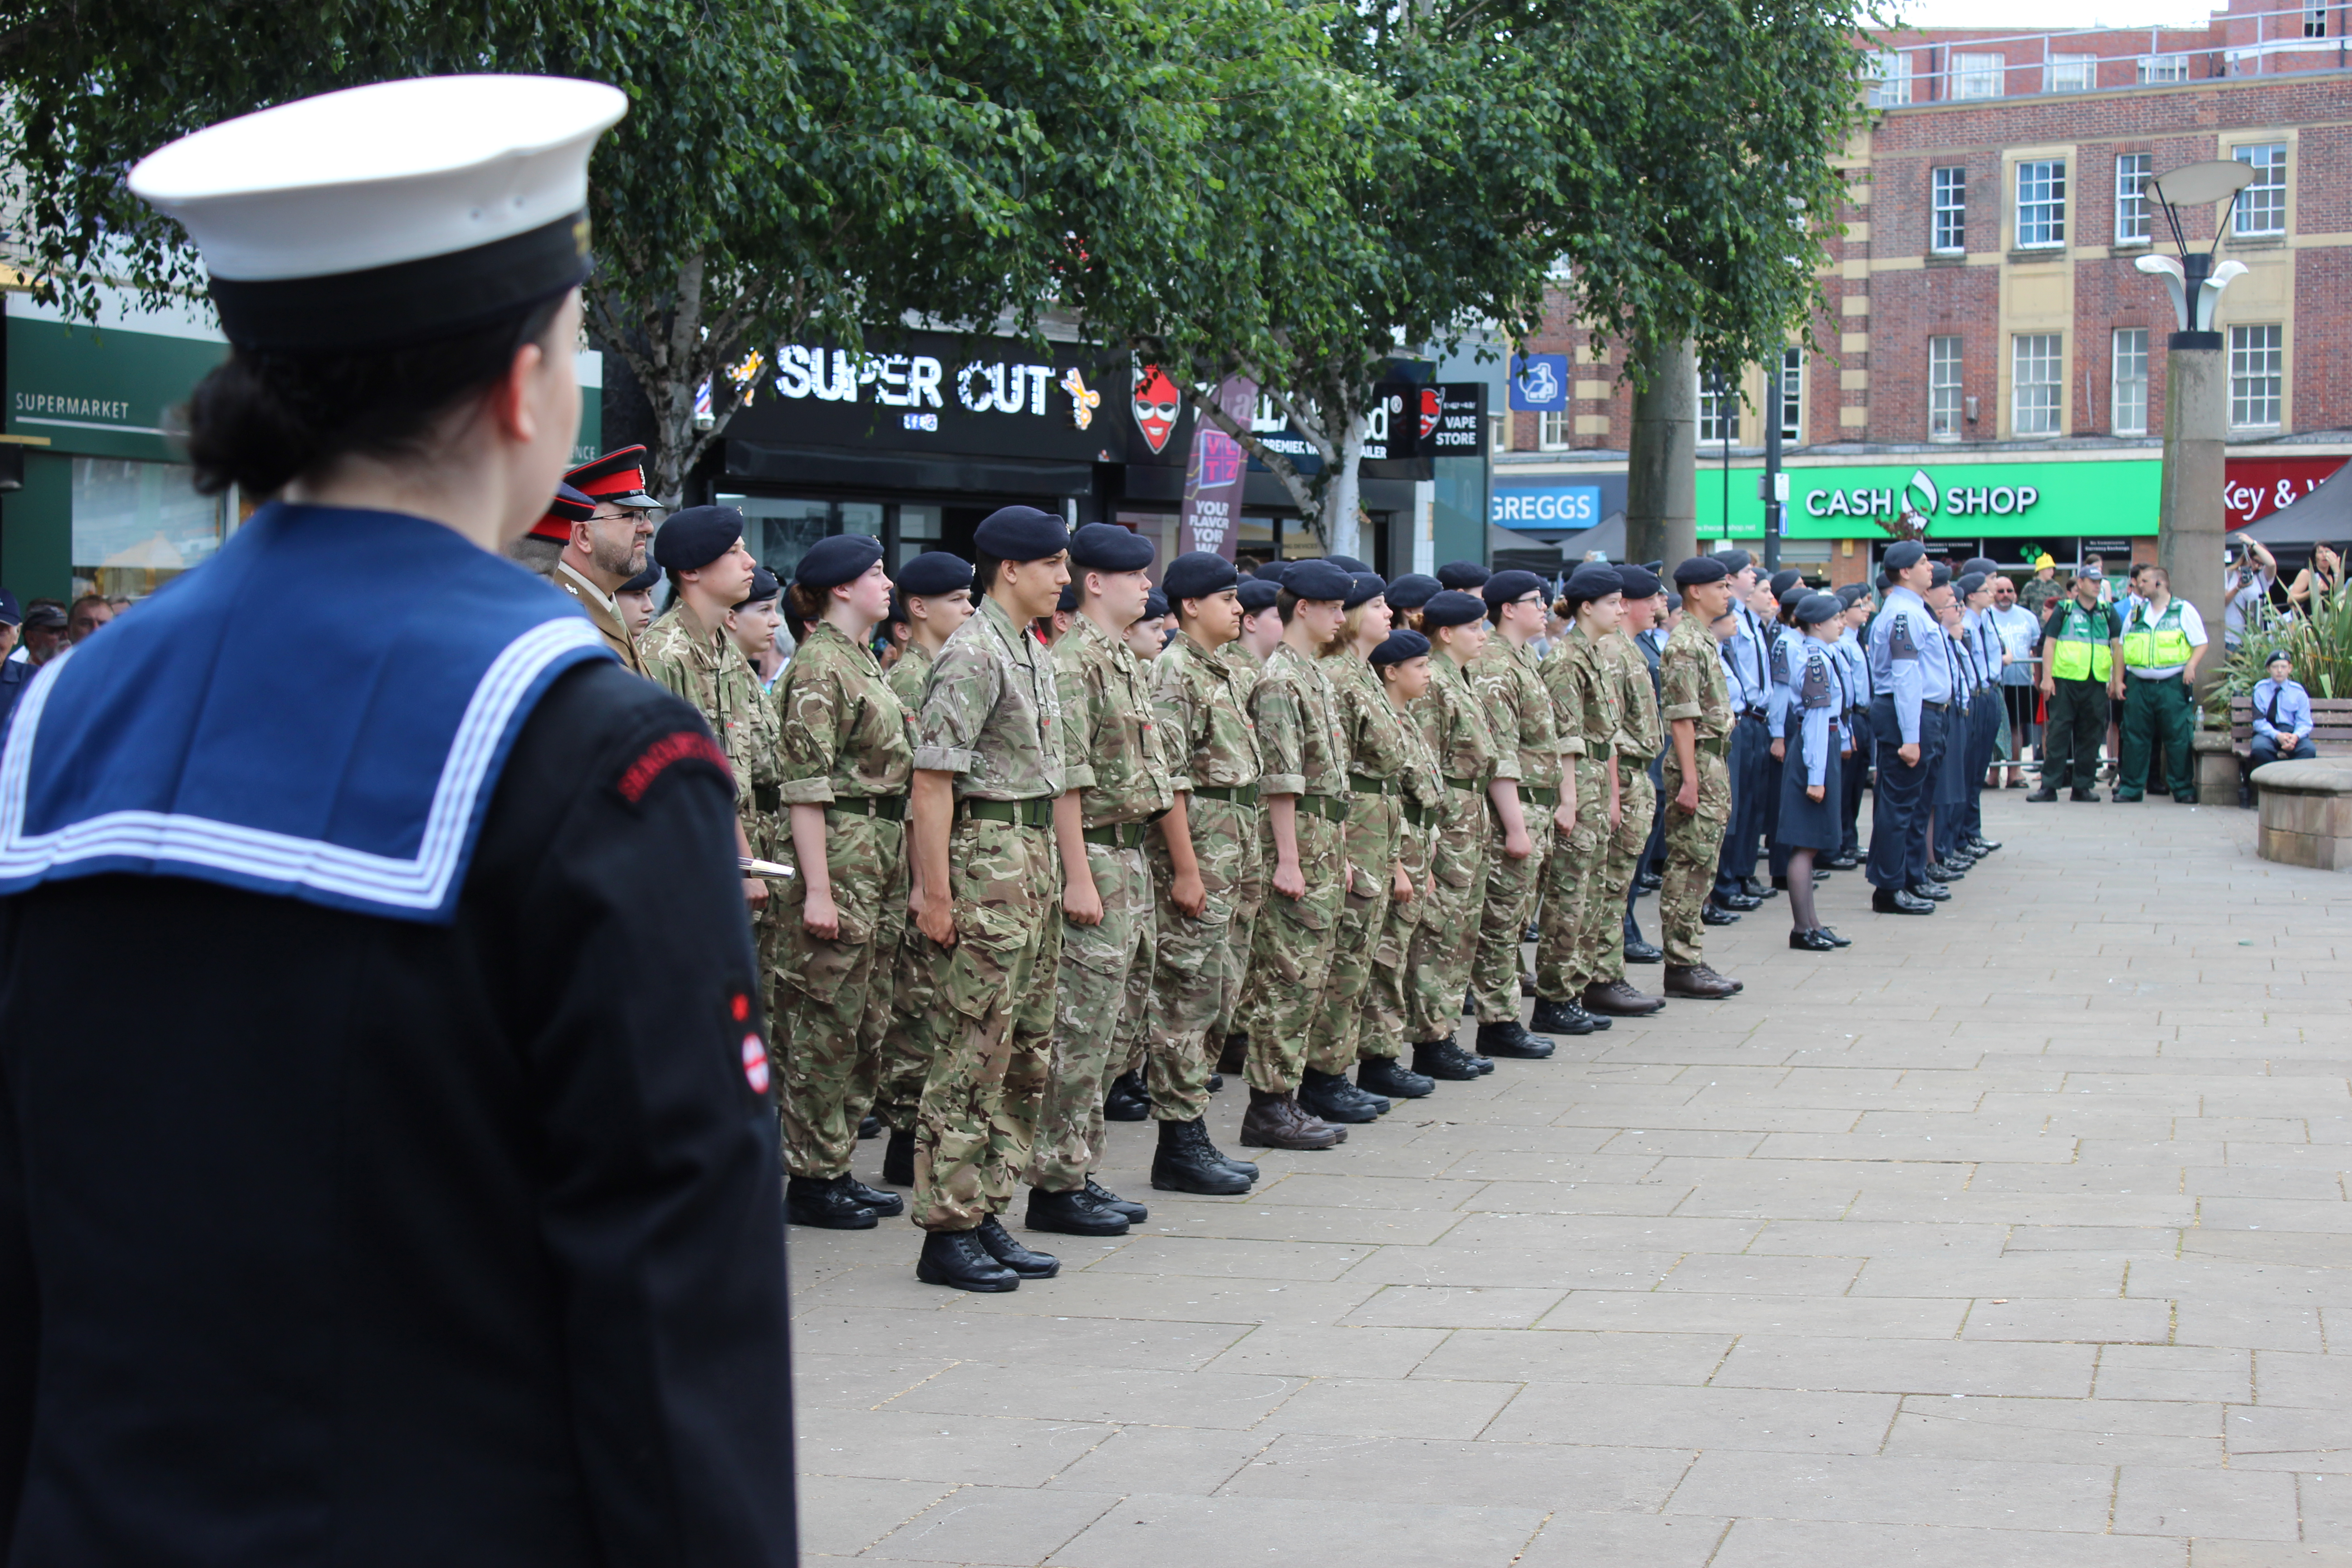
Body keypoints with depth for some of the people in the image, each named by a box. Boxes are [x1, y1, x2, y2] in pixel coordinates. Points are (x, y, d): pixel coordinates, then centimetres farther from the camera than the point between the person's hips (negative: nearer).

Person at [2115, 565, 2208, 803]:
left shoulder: (2184, 610, 4)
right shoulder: (2136, 612, 15)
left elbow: (2201, 644, 3)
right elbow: (2123, 648, 18)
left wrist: (2191, 665, -15)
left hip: (2172, 685, -3)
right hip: (2138, 684, 3)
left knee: (2178, 738, -4)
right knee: (2135, 737, 3)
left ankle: (2184, 788, 2)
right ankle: (2131, 787, 9)